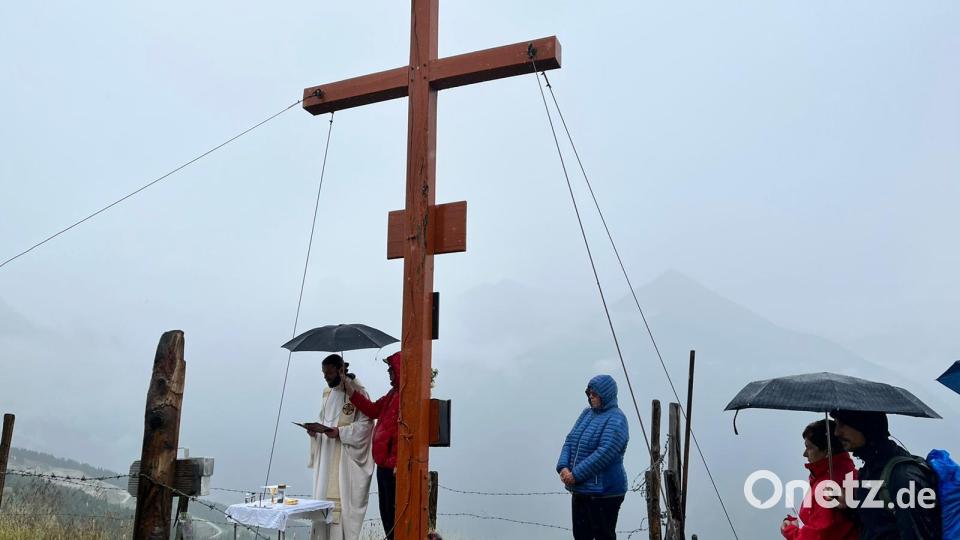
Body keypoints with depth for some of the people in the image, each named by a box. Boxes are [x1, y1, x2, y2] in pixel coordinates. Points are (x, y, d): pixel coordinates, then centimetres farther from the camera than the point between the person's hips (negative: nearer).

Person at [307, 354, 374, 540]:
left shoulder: (357, 391, -10)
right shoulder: (327, 392, 14)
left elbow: (366, 423, -13)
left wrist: (340, 432, -21)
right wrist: (315, 430, 0)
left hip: (345, 458, -7)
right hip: (326, 456, 7)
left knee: (342, 500, -7)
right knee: (323, 498, 7)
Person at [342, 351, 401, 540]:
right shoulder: (394, 393, 15)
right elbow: (374, 409, 21)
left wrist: (399, 464, -24)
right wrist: (351, 391, 15)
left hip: (395, 468, -10)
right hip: (384, 465, 10)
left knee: (395, 515, -4)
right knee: (386, 513, 16)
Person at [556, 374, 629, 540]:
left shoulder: (616, 419, -12)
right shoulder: (587, 413, 11)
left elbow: (604, 453, -22)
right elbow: (570, 440, 8)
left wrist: (576, 475, -22)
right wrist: (563, 467, -10)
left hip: (604, 493, -7)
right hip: (580, 490, 7)